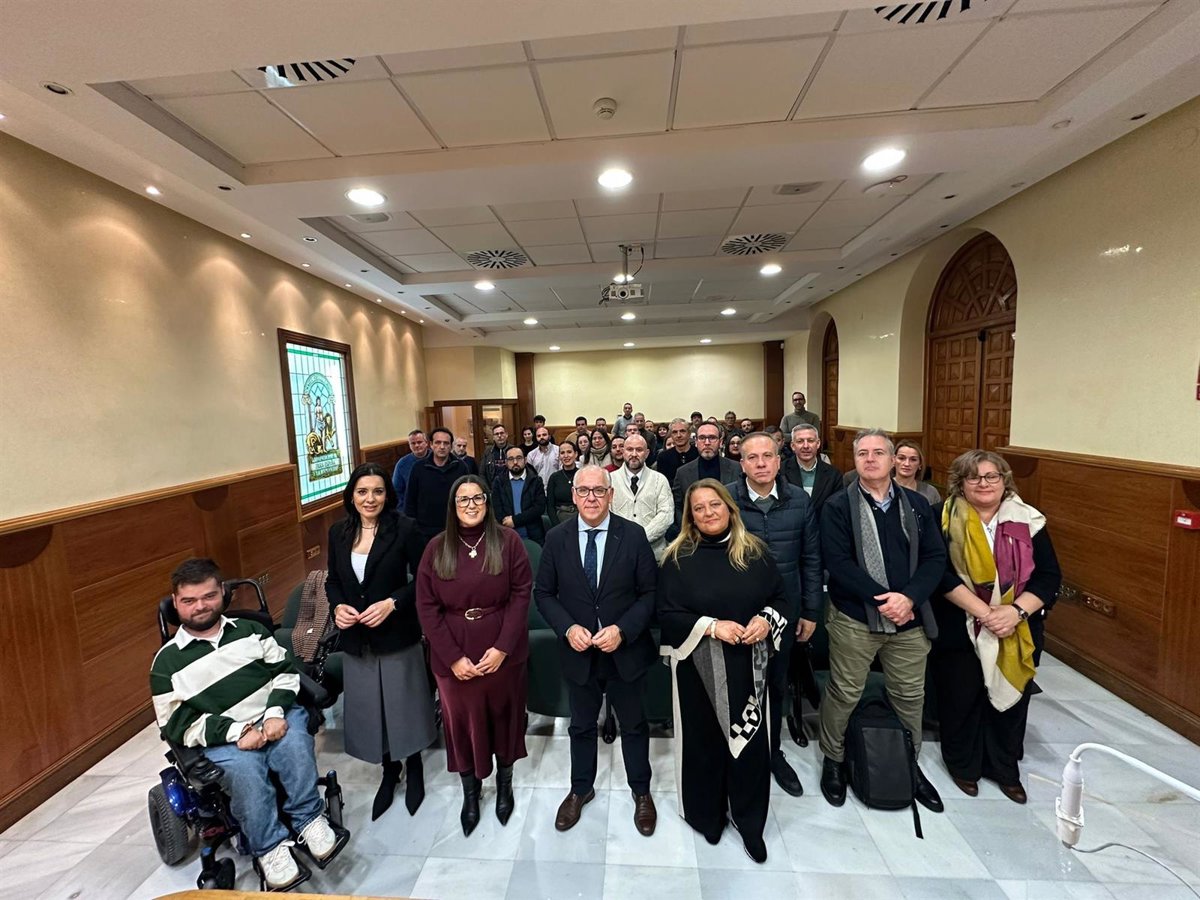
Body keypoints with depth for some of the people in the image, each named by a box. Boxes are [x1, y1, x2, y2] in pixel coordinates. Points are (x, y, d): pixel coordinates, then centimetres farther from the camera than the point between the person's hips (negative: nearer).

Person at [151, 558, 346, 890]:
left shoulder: (249, 630, 9)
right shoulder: (167, 661, 3)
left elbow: (285, 670, 8)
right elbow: (177, 725, -1)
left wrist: (276, 713, -11)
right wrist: (236, 731, -15)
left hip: (276, 717, 1)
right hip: (222, 739, -1)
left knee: (295, 743, -30)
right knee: (244, 770, -32)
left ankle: (309, 820, -11)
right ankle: (269, 847, -14)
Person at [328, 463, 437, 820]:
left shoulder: (404, 528, -14)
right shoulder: (338, 532, 0)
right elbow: (332, 580, 9)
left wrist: (392, 603, -22)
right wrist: (337, 606, -9)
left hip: (397, 636, -4)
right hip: (356, 639, 4)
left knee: (405, 706, 12)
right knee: (369, 710, 17)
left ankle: (414, 769, 39)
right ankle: (389, 771, 42)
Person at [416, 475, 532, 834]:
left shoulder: (507, 540, -9)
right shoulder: (437, 548, -4)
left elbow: (521, 594, -10)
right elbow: (426, 606, -5)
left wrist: (502, 647, -16)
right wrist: (453, 657, -11)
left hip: (502, 651, -1)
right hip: (452, 655, 1)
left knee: (502, 717, 17)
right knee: (462, 720, 16)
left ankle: (504, 784, 43)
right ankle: (470, 792, 42)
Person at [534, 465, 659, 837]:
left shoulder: (633, 535, -13)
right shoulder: (557, 537, -9)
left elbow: (650, 592, -9)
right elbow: (543, 592, -2)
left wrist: (622, 630, -20)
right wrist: (568, 628, -16)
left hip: (626, 650, -1)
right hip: (578, 651, 1)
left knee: (634, 725, 20)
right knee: (581, 726, 23)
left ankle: (641, 791, 46)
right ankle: (581, 789, 49)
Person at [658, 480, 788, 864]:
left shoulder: (755, 552, 0)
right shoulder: (679, 557, -9)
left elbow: (779, 597, 7)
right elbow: (667, 614, -10)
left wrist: (767, 619, -13)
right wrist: (711, 627, -21)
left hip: (749, 664, 3)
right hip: (699, 665, -2)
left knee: (750, 739, 12)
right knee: (705, 739, 13)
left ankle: (750, 822, 36)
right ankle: (707, 814, 39)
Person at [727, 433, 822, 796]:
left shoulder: (799, 501, -4)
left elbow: (811, 559, 2)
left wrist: (811, 611, 4)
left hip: (784, 610, 3)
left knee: (777, 683, 21)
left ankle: (773, 751, 44)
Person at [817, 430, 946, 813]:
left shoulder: (917, 504, 5)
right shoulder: (838, 506, -7)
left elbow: (935, 557, 0)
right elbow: (838, 562, -14)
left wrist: (908, 598, -14)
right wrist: (882, 598, -18)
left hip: (910, 617, 4)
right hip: (855, 618, -3)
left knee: (910, 695, 18)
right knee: (844, 694, 10)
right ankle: (833, 760, 32)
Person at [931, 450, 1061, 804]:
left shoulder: (1028, 521, 1)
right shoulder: (944, 518, -8)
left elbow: (1050, 575, -2)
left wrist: (1016, 611, -16)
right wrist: (983, 611, -20)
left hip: (1017, 634, 3)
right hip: (960, 632, -2)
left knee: (1010, 698, 15)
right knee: (961, 701, 10)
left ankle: (1005, 769, 38)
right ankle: (963, 765, 33)